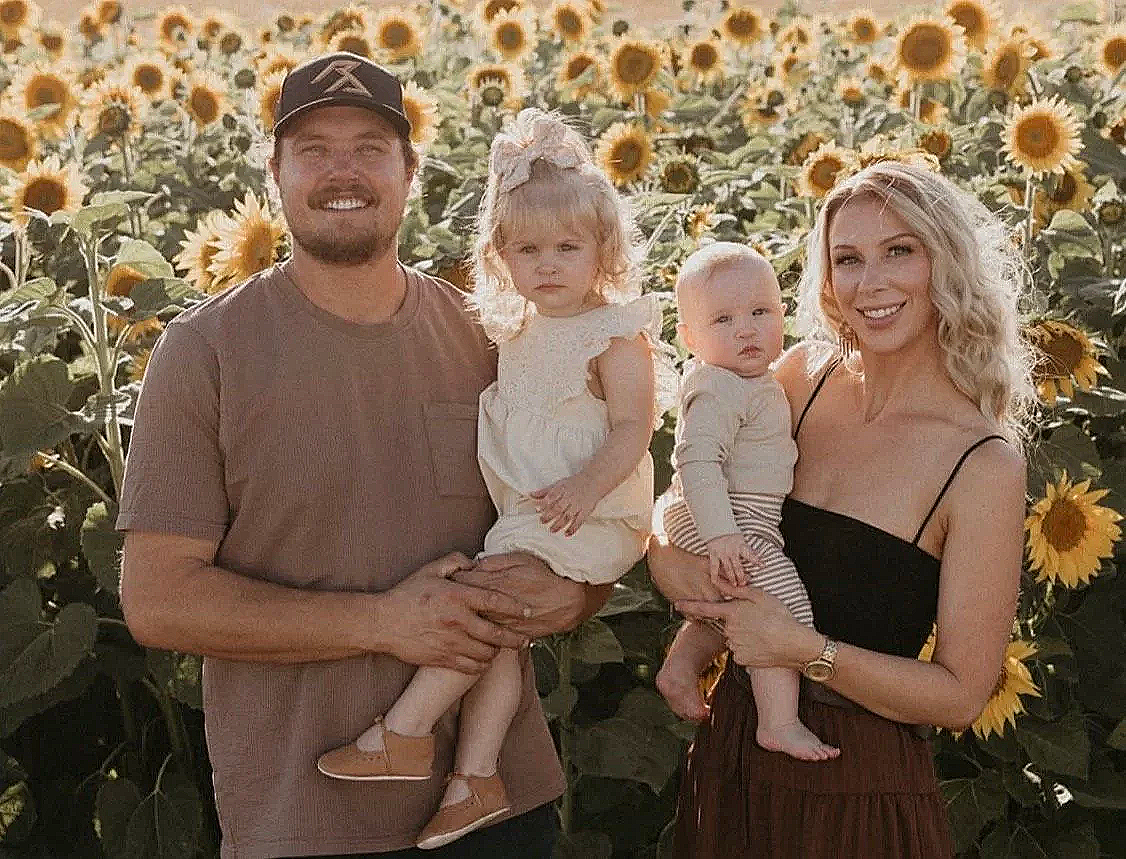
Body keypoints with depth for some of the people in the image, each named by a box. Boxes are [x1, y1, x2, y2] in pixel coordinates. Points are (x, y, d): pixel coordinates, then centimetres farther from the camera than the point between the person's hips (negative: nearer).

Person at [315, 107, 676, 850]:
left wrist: (585, 488, -31)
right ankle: (477, 776, -5)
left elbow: (632, 427, -16)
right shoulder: (517, 332, 16)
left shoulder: (617, 334, -8)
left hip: (590, 518, -8)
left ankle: (403, 733, -15)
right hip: (518, 512, 8)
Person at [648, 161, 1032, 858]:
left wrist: (806, 650, -23)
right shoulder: (805, 376, -2)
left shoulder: (986, 465, -15)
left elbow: (961, 695, -14)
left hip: (861, 791, -5)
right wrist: (666, 548, -10)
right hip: (736, 756, 5)